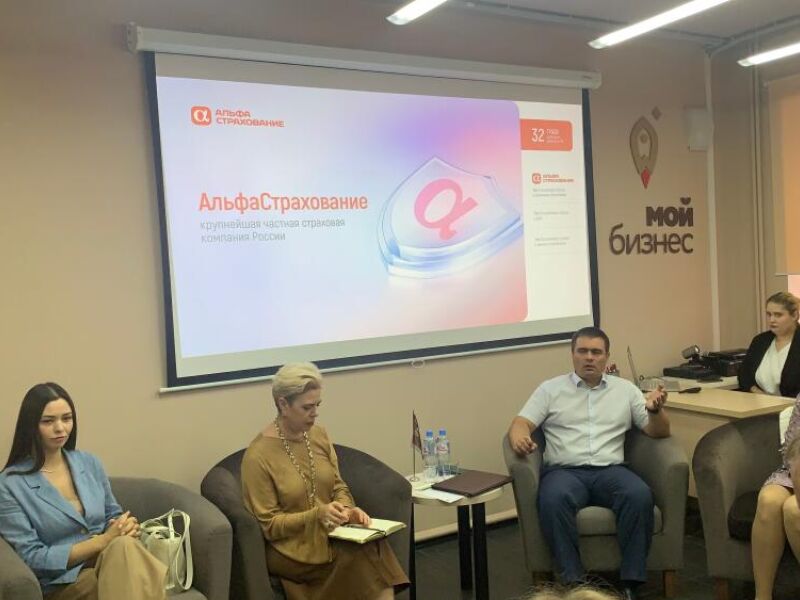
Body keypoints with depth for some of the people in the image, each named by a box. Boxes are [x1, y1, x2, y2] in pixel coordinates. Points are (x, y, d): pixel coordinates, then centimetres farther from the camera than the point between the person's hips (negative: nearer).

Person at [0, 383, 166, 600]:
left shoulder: (89, 462, 11)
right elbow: (31, 558, -9)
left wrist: (127, 525, -7)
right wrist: (102, 541, -17)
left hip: (110, 559, 4)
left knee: (123, 546, -34)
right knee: (121, 547, -36)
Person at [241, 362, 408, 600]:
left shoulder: (319, 435, 4)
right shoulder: (258, 456, -15)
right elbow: (269, 526, -11)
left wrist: (347, 509, -10)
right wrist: (317, 514, -23)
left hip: (330, 534, 6)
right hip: (290, 548, -5)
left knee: (373, 545, -27)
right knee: (367, 554, -29)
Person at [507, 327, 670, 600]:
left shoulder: (625, 389, 15)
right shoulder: (550, 389, 11)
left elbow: (659, 432, 11)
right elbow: (521, 423, 3)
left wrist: (655, 410, -13)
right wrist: (519, 439, -23)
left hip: (610, 470, 2)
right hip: (564, 470, -1)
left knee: (640, 495, -31)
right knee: (553, 499, -35)